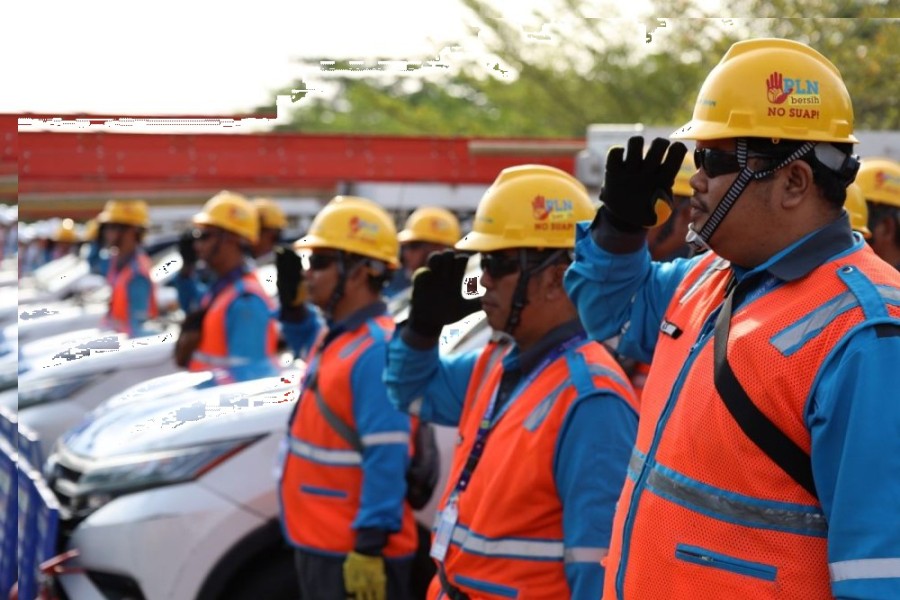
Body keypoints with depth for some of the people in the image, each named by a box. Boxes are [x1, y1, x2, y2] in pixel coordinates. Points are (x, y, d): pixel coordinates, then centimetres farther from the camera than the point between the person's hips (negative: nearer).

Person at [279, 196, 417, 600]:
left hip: (354, 553, -11)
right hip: (319, 544, 11)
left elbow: (386, 460, -24)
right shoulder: (334, 339, 14)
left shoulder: (377, 349, -19)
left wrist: (370, 545, -26)